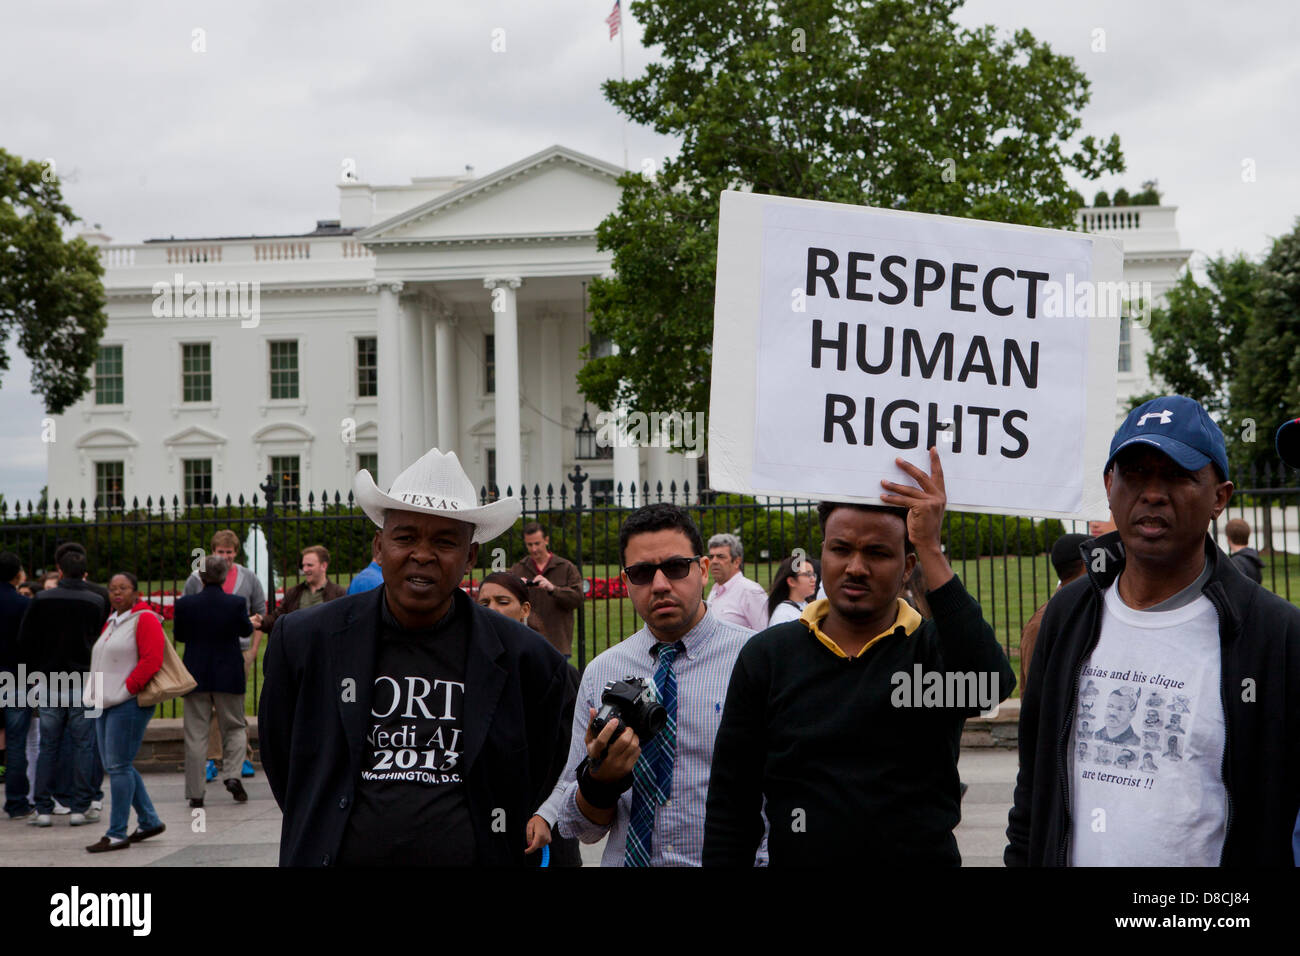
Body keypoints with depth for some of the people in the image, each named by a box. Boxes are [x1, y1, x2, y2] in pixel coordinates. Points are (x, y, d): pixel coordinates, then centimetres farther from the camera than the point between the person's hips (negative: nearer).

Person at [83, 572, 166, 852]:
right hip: (106, 703, 9)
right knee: (112, 765, 11)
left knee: (118, 766, -8)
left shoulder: (145, 620, -8)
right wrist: (97, 692, 14)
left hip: (129, 703, -9)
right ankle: (149, 821, 22)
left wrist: (127, 689, -17)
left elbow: (151, 660, -17)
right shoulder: (111, 622, 18)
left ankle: (117, 834, -3)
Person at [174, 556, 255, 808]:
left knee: (196, 734, 6)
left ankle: (195, 792, 6)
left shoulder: (185, 604, -9)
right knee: (235, 727, 16)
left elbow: (179, 636, 6)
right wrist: (252, 623, 28)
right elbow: (245, 631, 6)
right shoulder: (237, 603, -12)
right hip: (229, 676, -1)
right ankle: (233, 775, -3)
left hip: (196, 676, 1)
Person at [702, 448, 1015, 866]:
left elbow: (990, 686, -28)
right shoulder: (767, 655, 1)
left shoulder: (933, 648, -3)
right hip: (794, 856, 1)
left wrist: (931, 551, -26)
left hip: (924, 855, -1)